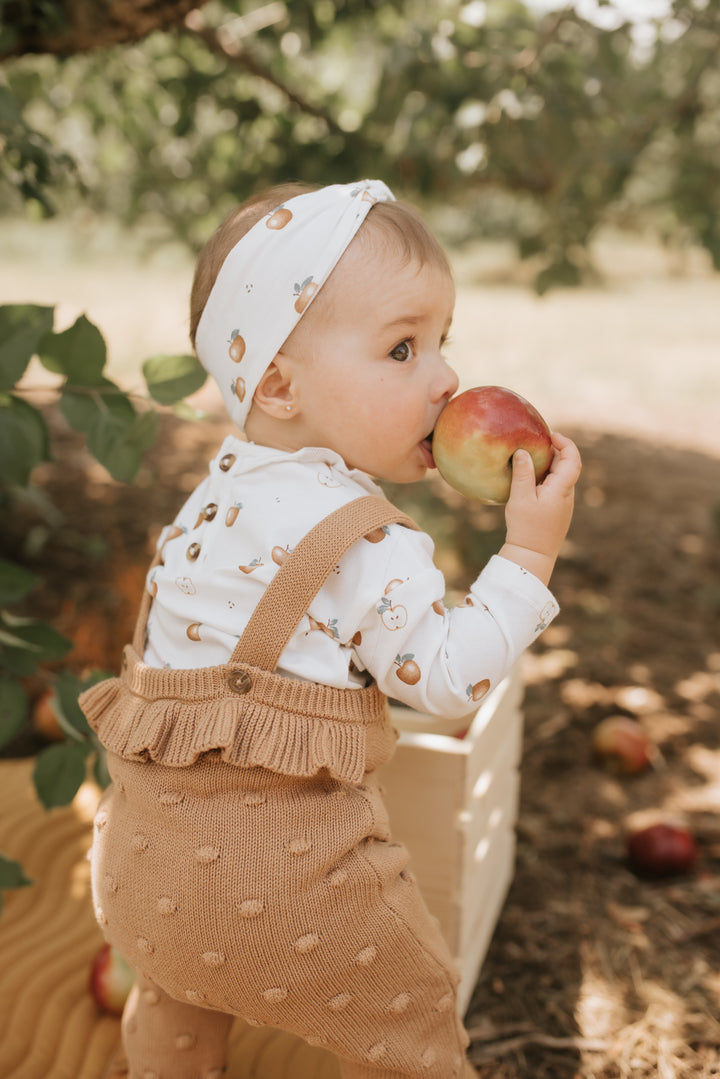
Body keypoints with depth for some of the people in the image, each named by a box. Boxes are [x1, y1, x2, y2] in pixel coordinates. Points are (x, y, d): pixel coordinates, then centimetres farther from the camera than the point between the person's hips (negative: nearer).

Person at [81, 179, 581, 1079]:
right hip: (275, 870, -7)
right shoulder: (366, 543, -20)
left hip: (142, 842, 7)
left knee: (175, 1004, 36)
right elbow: (448, 679, -16)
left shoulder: (220, 491, 4)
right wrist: (529, 553, -13)